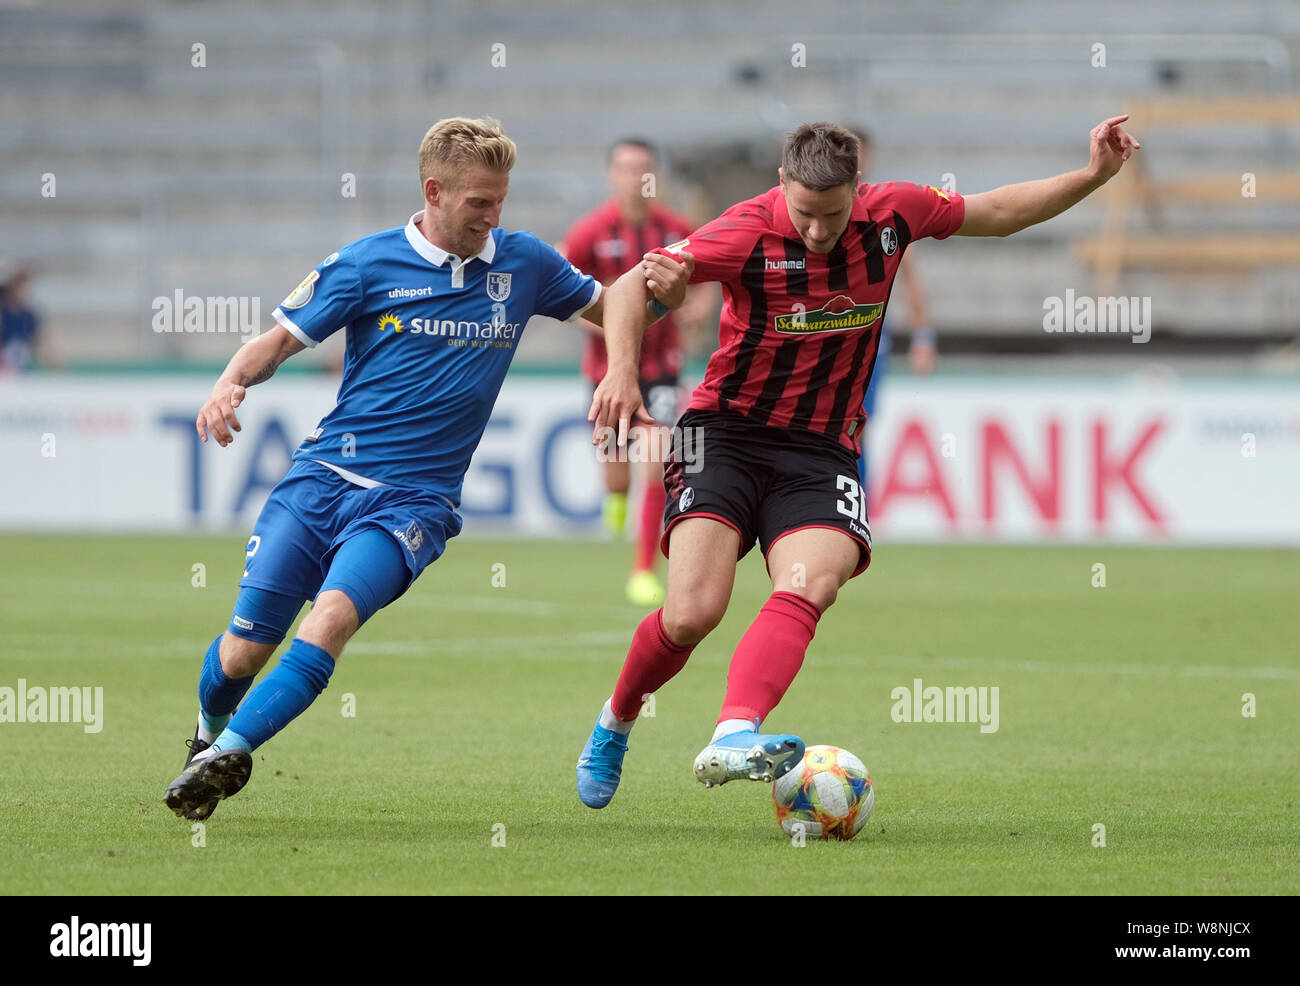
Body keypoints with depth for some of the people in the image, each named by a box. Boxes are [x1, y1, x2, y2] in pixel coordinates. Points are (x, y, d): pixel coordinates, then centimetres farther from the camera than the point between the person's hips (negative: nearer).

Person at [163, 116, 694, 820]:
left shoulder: (523, 265, 6)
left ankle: (223, 758, -26)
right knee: (246, 646, -3)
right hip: (322, 473, 0)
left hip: (413, 498, 0)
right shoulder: (366, 264, 0)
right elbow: (280, 340, 5)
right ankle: (208, 732, 30)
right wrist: (231, 383, -16)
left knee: (334, 616, -28)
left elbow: (604, 306, 21)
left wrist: (652, 286, -2)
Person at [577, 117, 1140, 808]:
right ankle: (615, 723, 13)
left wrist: (1093, 176, 6)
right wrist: (622, 371, -27)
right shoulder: (749, 232, -13)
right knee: (692, 613, -16)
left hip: (821, 452, 3)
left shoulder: (891, 213, -2)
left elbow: (998, 213, 15)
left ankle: (733, 738, -45)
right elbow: (633, 286, -10)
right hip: (726, 433, -3)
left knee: (811, 587, -27)